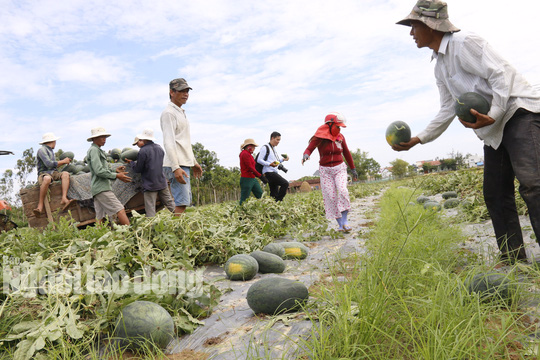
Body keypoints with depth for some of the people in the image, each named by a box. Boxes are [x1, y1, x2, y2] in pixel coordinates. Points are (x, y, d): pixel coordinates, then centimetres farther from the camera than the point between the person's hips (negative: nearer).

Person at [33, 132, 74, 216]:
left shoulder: (50, 151, 26)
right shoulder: (42, 150, -2)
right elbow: (48, 164, -15)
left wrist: (64, 162, 35)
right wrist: (63, 161, -5)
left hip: (53, 173, 7)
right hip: (43, 174, -7)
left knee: (65, 174, -24)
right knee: (47, 179, -41)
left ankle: (64, 199, -42)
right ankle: (40, 205, -36)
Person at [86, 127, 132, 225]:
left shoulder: (98, 150, 25)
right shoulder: (94, 150, -7)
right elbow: (99, 171, -17)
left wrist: (115, 170, 13)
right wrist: (116, 176, -15)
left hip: (98, 189, 11)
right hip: (102, 188, -11)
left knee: (100, 218, 7)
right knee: (120, 210, -15)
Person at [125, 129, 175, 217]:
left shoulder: (143, 151, -13)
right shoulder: (159, 148, 7)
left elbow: (138, 169, -7)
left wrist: (131, 162, 13)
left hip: (150, 185, -6)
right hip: (162, 182, 6)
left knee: (150, 210, -2)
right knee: (170, 203, 13)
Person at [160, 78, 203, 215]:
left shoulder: (181, 112, 22)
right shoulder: (168, 113, -9)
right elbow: (168, 142, -18)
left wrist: (194, 162, 26)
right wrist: (176, 167, -26)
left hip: (184, 164, 10)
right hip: (176, 165, -10)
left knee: (185, 201, 11)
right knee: (182, 202, -13)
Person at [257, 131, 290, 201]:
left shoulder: (273, 148, 22)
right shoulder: (265, 147, -6)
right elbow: (259, 160, -12)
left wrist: (283, 159, 10)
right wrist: (270, 164, -24)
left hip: (274, 172, 9)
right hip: (269, 172, -9)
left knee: (274, 194, 7)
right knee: (285, 183, -20)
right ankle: (278, 202, -18)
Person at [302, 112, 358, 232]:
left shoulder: (340, 137, 4)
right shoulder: (319, 137, -7)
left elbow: (346, 153, 15)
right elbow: (309, 148, -19)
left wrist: (353, 169, 21)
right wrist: (306, 155, -43)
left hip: (339, 168, 2)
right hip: (325, 170, -2)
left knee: (342, 191, -20)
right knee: (331, 196, -3)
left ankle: (345, 220, -9)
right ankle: (340, 225, 5)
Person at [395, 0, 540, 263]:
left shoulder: (464, 43, -9)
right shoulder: (440, 67, 16)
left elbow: (500, 73, -16)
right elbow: (448, 110, 18)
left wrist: (493, 114, -29)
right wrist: (419, 139, 14)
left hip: (519, 113, -9)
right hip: (495, 130, 9)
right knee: (495, 195, 4)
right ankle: (513, 260, 9)